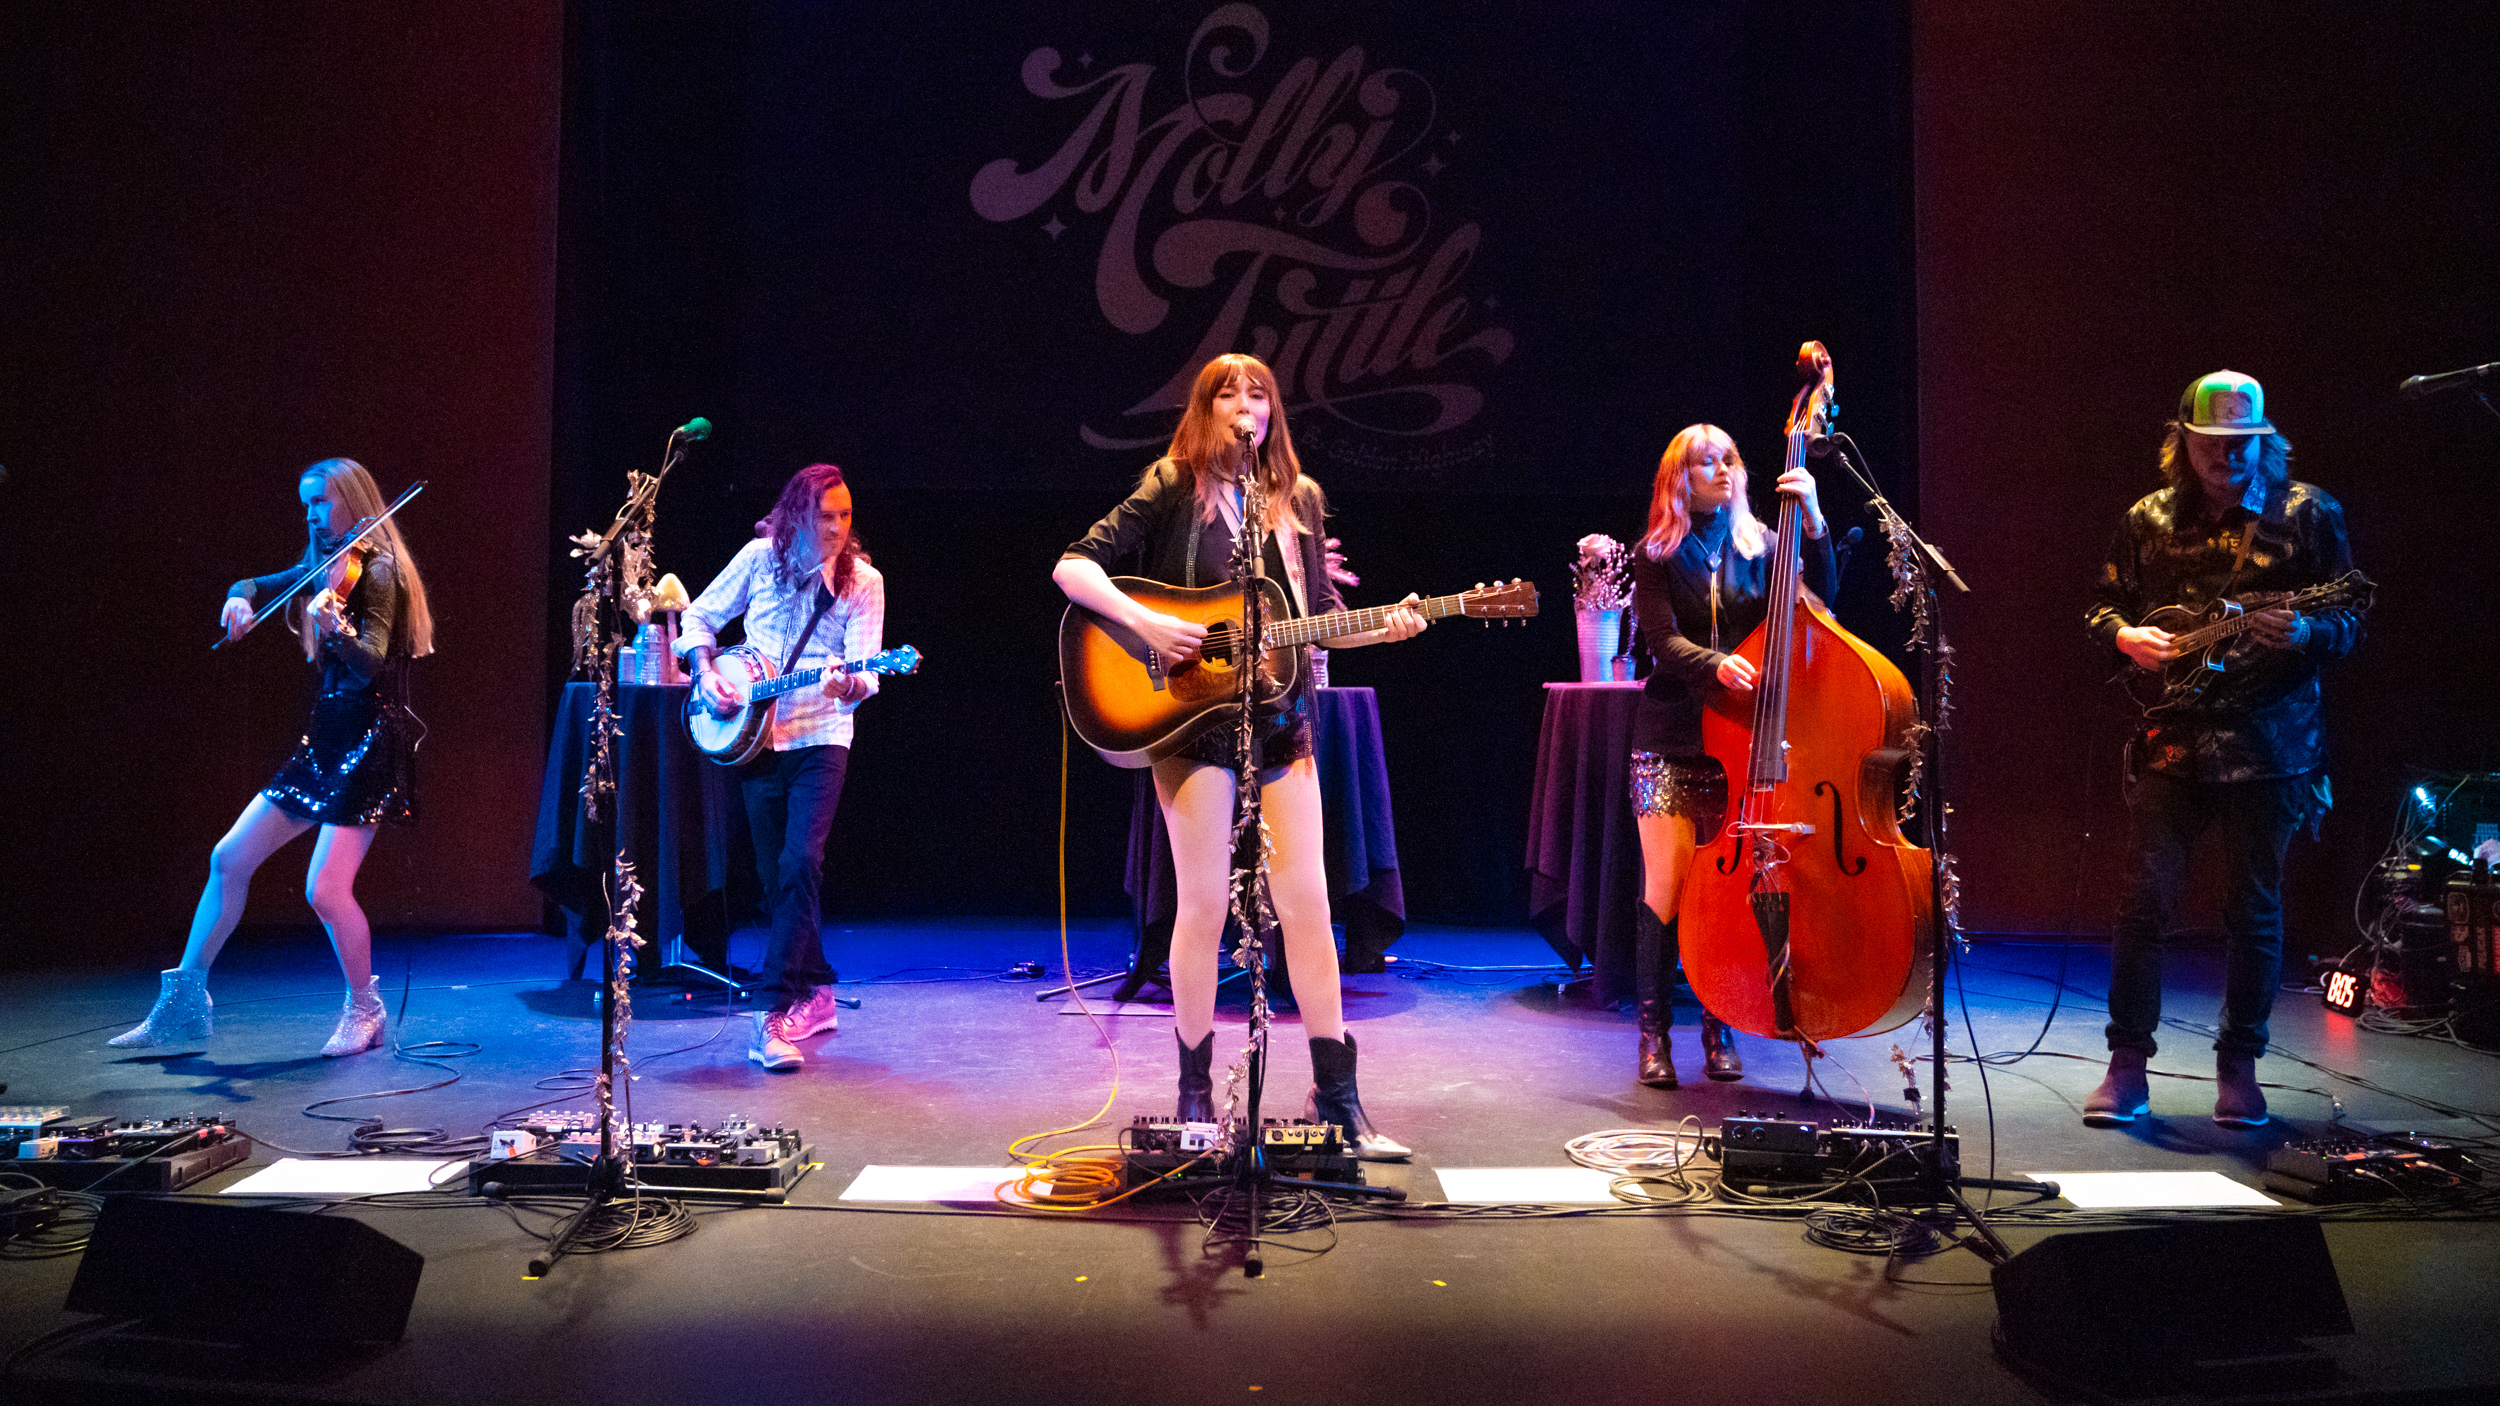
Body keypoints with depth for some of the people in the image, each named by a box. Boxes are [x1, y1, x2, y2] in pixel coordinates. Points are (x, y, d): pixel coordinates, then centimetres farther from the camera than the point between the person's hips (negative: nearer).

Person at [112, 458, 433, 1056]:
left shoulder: (376, 571, -11)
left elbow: (370, 662, -23)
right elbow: (255, 585, 21)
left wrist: (337, 630, -45)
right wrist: (241, 598, -3)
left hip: (370, 741, -9)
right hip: (325, 739, 9)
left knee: (326, 888, -13)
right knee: (229, 858, 7)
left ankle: (364, 1009, 10)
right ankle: (184, 998, 19)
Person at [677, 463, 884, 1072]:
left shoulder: (863, 581, -4)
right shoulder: (760, 557, 1)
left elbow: (865, 678, -9)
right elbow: (699, 616, 13)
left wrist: (847, 685, -32)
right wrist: (706, 672, -3)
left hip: (821, 738, -3)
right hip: (752, 739, 3)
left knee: (801, 863, -19)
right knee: (775, 875, 8)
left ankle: (775, 1014, -19)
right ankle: (814, 993, 24)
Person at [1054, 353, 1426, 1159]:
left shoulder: (1299, 499, 13)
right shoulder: (1171, 492, 1)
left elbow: (1319, 616, 16)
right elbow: (1073, 566, -5)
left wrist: (1383, 629, -2)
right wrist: (1143, 621, -18)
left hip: (1278, 718, 4)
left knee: (1308, 901, 2)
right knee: (1203, 903, -1)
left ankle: (1336, 1095, 9)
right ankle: (1195, 1093, 14)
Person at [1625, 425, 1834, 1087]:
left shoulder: (1756, 544, 10)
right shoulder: (1655, 555, 4)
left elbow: (1820, 596, -4)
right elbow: (1664, 642, -9)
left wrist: (1812, 519, -14)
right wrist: (1715, 664, -29)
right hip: (1671, 741, -2)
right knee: (1666, 886, -5)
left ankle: (1720, 1032, 17)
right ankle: (1654, 1033, 7)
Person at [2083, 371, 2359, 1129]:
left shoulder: (2308, 514, 4)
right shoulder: (2149, 518, 9)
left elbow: (2351, 623, 3)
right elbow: (2103, 602, 16)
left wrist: (2306, 633, -19)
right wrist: (2125, 636, -5)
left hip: (2267, 744, -1)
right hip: (2170, 737, 1)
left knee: (2254, 909, 5)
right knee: (2145, 897, -3)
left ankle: (2238, 1066, 20)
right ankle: (2127, 1065, 7)